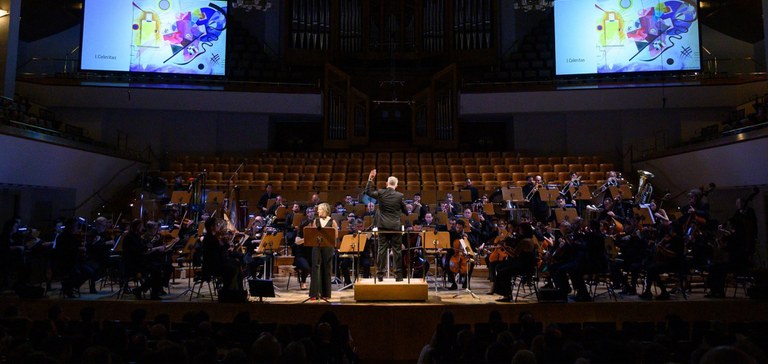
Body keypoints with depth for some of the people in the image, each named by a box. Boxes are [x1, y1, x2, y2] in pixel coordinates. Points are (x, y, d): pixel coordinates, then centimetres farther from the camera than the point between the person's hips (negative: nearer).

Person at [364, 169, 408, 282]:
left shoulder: (380, 193, -4)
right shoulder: (399, 196, -6)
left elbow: (368, 192, 9)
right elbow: (405, 211, 2)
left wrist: (370, 179, 10)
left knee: (382, 249, 6)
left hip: (383, 226, 2)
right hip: (395, 226, -1)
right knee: (397, 250, 4)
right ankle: (398, 275, 6)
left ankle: (380, 274, 7)